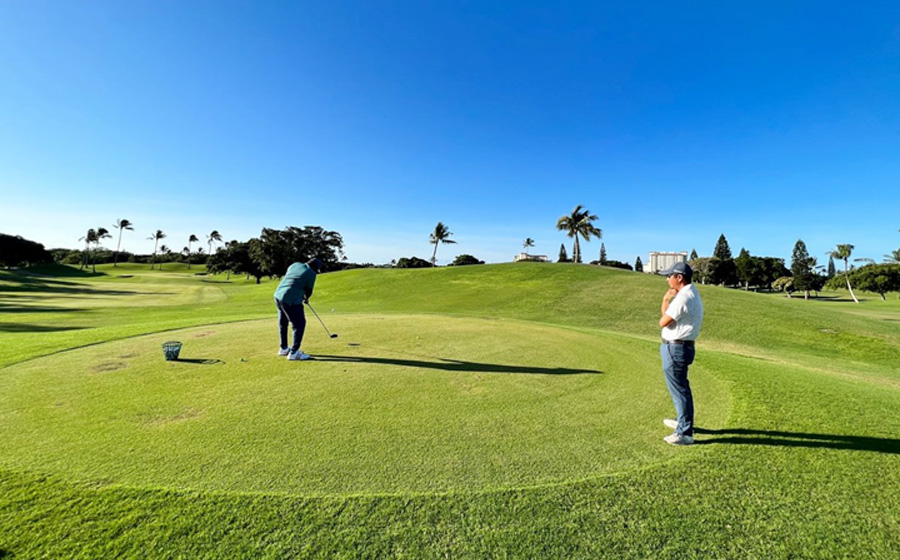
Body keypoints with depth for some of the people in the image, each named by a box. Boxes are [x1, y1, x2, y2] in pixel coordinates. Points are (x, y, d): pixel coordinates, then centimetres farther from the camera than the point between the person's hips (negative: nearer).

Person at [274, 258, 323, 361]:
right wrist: (306, 298, 22)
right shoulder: (311, 274, -9)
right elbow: (309, 291, -1)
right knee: (299, 324, 0)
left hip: (278, 295, 9)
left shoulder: (295, 265, 12)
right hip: (291, 300, -9)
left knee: (283, 323, 21)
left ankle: (283, 349, 36)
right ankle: (294, 353, 1)